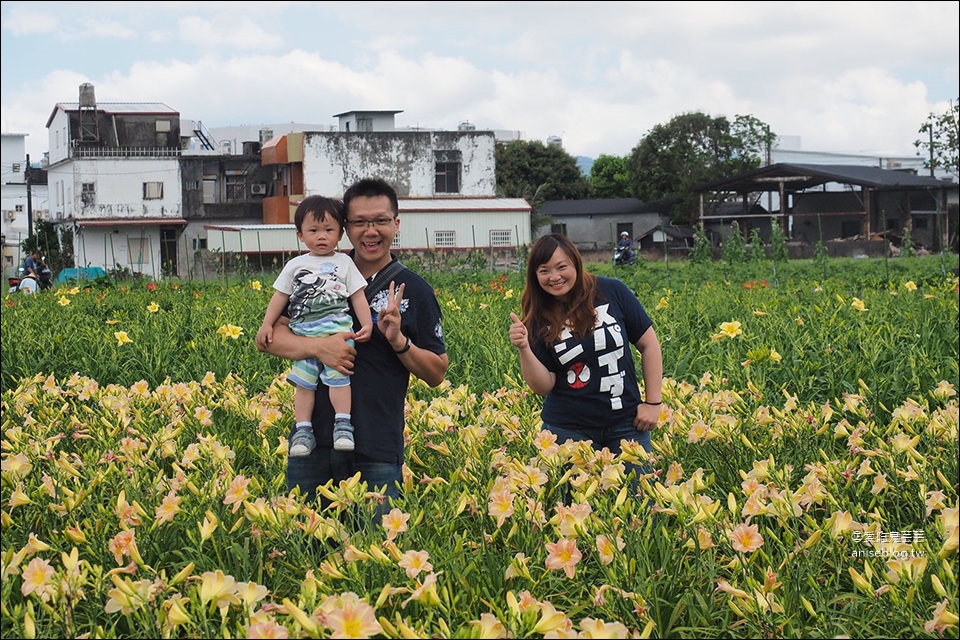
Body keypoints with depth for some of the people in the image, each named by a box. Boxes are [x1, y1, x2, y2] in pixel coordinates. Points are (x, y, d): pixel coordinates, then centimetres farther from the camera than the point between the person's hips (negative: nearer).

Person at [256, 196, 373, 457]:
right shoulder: (295, 265, 14)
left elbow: (358, 296, 7)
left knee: (338, 375, -16)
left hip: (336, 326, -3)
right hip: (303, 332, 3)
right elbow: (280, 296, 16)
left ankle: (343, 425, -11)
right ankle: (303, 431, 2)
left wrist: (367, 324, -5)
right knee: (303, 382, 0)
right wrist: (267, 324, 7)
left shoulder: (344, 263, 10)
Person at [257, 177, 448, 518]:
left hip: (378, 450, -2)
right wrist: (318, 346, -16)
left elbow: (437, 374, 6)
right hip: (314, 439, 2)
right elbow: (268, 338, 2)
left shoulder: (414, 291, 4)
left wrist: (398, 341, -12)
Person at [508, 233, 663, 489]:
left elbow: (649, 344, 1)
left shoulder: (611, 292, -6)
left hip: (625, 425, 0)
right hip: (570, 430, 0)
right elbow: (543, 386, -6)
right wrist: (524, 348, -21)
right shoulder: (539, 319, -3)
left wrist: (653, 402, -2)